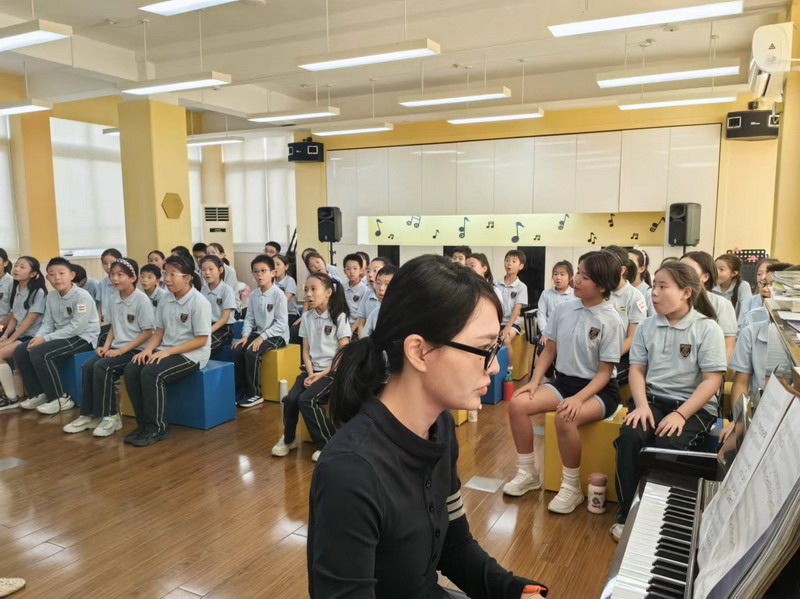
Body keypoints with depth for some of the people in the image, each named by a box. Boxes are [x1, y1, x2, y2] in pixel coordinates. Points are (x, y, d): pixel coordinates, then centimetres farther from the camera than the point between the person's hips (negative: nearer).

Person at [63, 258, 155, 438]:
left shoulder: (142, 300, -14)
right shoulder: (113, 299, 8)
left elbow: (147, 332, -14)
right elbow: (113, 327, 17)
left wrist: (121, 350, -17)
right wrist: (106, 347, -1)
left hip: (135, 350, -7)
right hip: (116, 348, 7)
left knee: (101, 367, -25)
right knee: (87, 366, -14)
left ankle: (110, 416, -14)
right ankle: (89, 415, -6)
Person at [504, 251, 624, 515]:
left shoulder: (612, 321, -14)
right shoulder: (563, 308, 0)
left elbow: (604, 372, -13)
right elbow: (550, 350, 8)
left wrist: (578, 398, -27)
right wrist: (534, 382, -4)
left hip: (599, 389, -5)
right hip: (564, 380, 6)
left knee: (565, 418, -34)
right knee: (518, 403, -15)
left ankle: (571, 488, -11)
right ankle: (528, 473, 3)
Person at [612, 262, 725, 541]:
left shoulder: (707, 329, -6)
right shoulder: (647, 326, 7)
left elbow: (712, 380, -10)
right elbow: (637, 369, 7)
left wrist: (680, 414, -20)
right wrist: (642, 405, -11)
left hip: (694, 406, -3)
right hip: (652, 399, 3)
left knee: (667, 448, -31)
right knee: (629, 437, -27)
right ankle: (626, 513, -10)